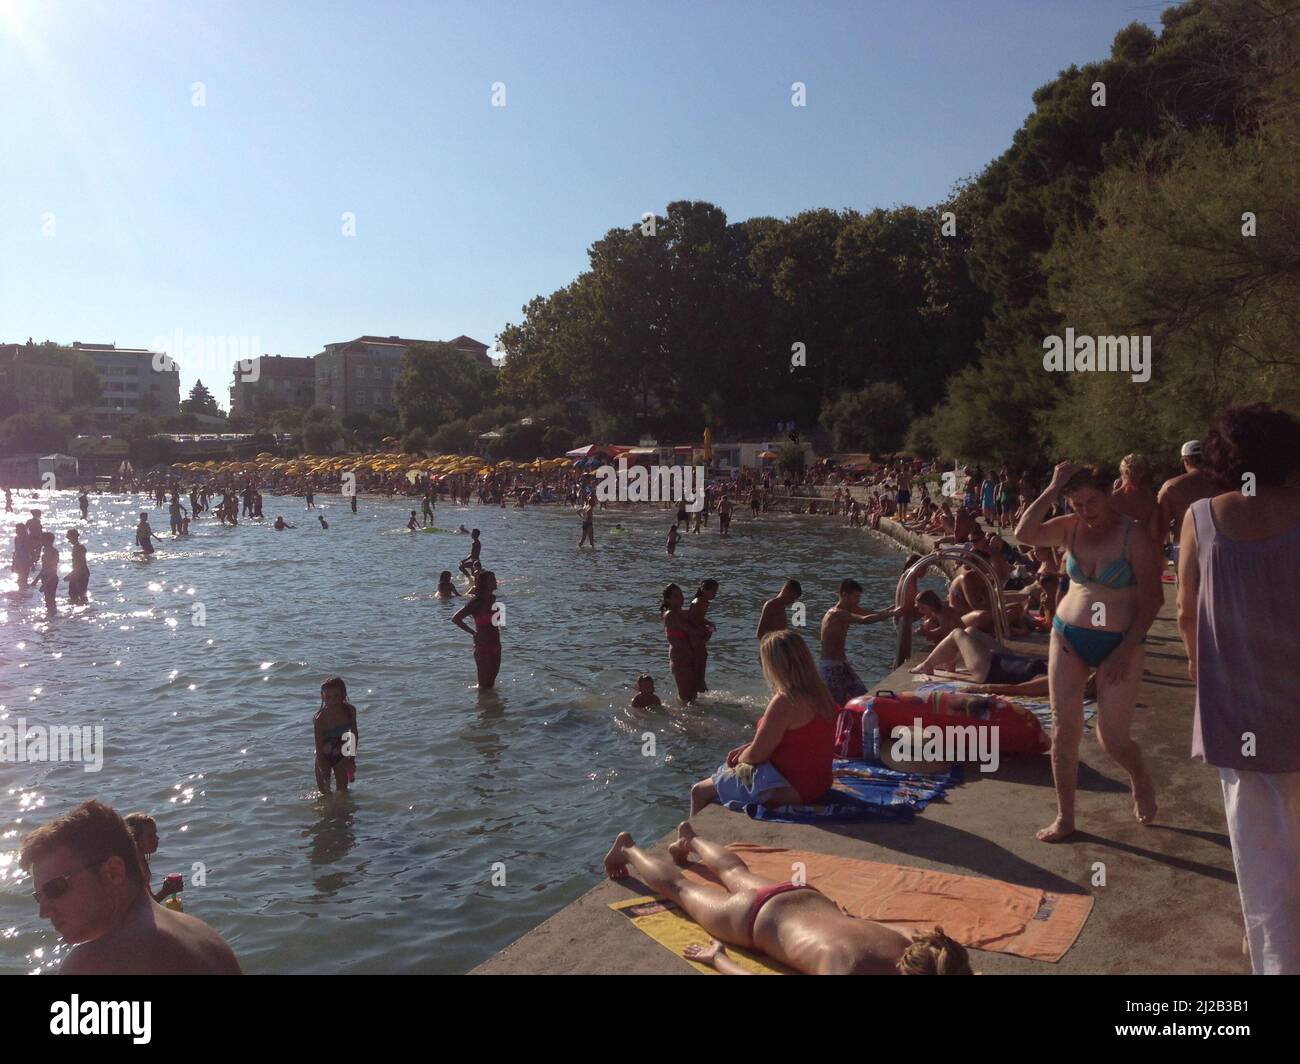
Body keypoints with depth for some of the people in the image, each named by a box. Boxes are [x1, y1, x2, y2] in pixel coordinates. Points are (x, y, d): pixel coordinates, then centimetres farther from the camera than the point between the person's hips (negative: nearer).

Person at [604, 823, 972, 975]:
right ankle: (627, 849, 48)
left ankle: (690, 839, 64)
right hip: (757, 918, -5)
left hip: (806, 899, 5)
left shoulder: (910, 950, -29)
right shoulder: (848, 971, -45)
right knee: (680, 887, 23)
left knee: (736, 871, 36)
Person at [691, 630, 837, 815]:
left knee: (699, 792, 5)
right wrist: (748, 746, 6)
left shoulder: (784, 702, -26)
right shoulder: (820, 694, 1)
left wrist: (740, 758, 2)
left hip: (787, 790, -9)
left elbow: (756, 755, -20)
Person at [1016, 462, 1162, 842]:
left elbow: (1151, 600, -11)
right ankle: (1064, 818, 14)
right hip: (1068, 638, 4)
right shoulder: (1071, 528, 1)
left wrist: (1126, 650, -16)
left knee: (1113, 739, -1)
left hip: (1119, 643, -4)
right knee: (1063, 731, 1)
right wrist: (1052, 489, -17)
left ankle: (1140, 779, 34)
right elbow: (1024, 534, -16)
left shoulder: (1134, 536, -11)